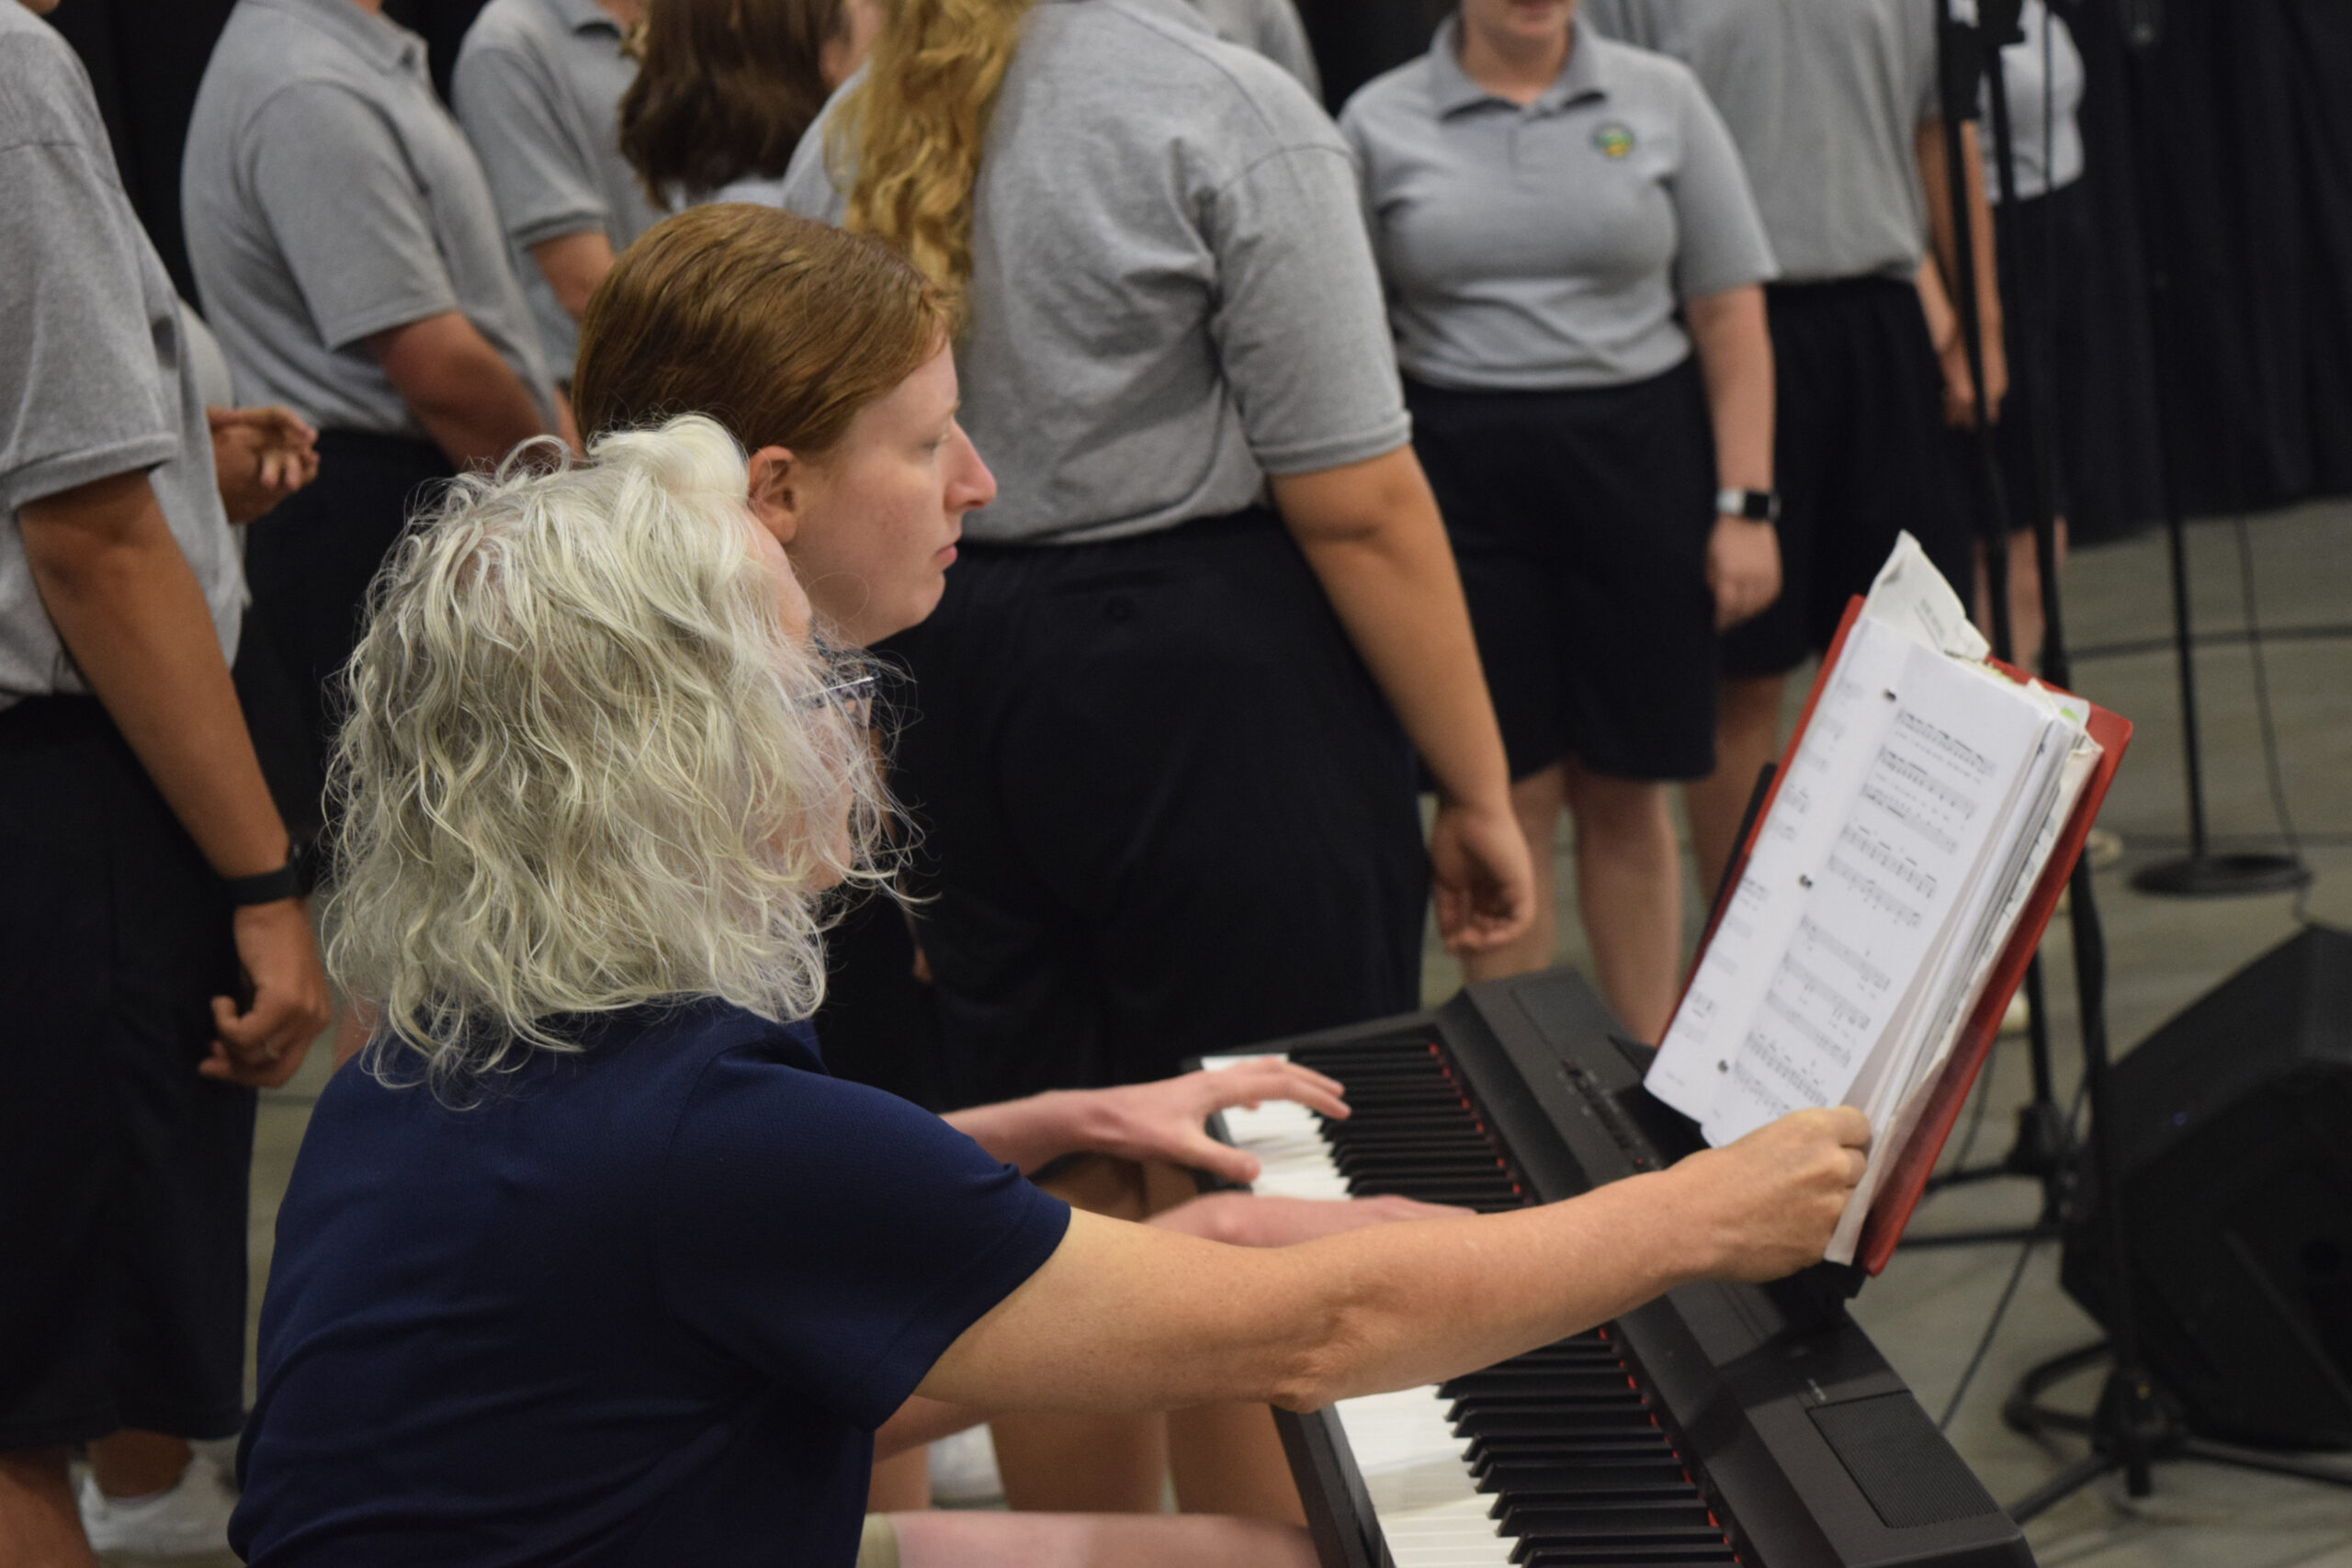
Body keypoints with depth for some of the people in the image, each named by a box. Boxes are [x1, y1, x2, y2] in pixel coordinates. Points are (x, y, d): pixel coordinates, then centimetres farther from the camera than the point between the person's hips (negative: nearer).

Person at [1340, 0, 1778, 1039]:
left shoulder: (1661, 98, 5)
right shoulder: (1378, 124, 3)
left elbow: (1731, 319, 5)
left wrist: (1745, 504, -2)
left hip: (1638, 454, 1)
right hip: (1457, 474, -1)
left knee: (1626, 791, 7)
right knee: (1505, 797, 0)